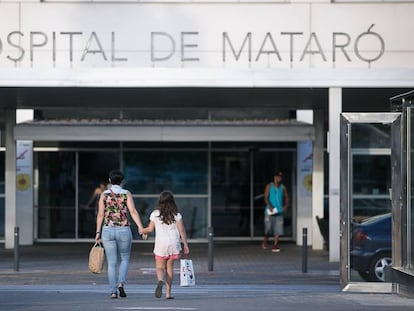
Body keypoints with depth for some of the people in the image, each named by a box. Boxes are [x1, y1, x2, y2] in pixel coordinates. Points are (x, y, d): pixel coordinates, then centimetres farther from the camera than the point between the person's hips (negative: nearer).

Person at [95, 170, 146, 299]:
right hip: (124, 230, -1)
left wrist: (98, 232, 6)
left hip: (108, 231, 1)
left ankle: (113, 291, 1)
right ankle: (121, 283, -6)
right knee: (125, 259, 17)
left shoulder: (104, 194, 1)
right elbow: (133, 211, -12)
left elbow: (100, 214, 0)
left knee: (112, 263, 7)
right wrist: (141, 227, -17)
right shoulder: (126, 193, -1)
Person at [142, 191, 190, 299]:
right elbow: (182, 230, -1)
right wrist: (186, 245, 4)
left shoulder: (155, 214, 0)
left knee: (160, 267, 4)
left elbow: (150, 229, 3)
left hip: (160, 244, -1)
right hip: (173, 243, 1)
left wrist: (141, 231, 23)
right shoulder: (176, 215, 1)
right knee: (169, 267, 10)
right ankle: (168, 293, 7)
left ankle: (160, 280, -30)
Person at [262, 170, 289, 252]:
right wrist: (270, 206, -20)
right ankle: (265, 241, 26)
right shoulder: (269, 186, 2)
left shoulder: (283, 187, 11)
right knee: (268, 227, -2)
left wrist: (286, 205, -4)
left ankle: (275, 246, -5)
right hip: (270, 211, -2)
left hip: (279, 211, 2)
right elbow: (266, 197, -5)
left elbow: (286, 197, 16)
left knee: (278, 229, -6)